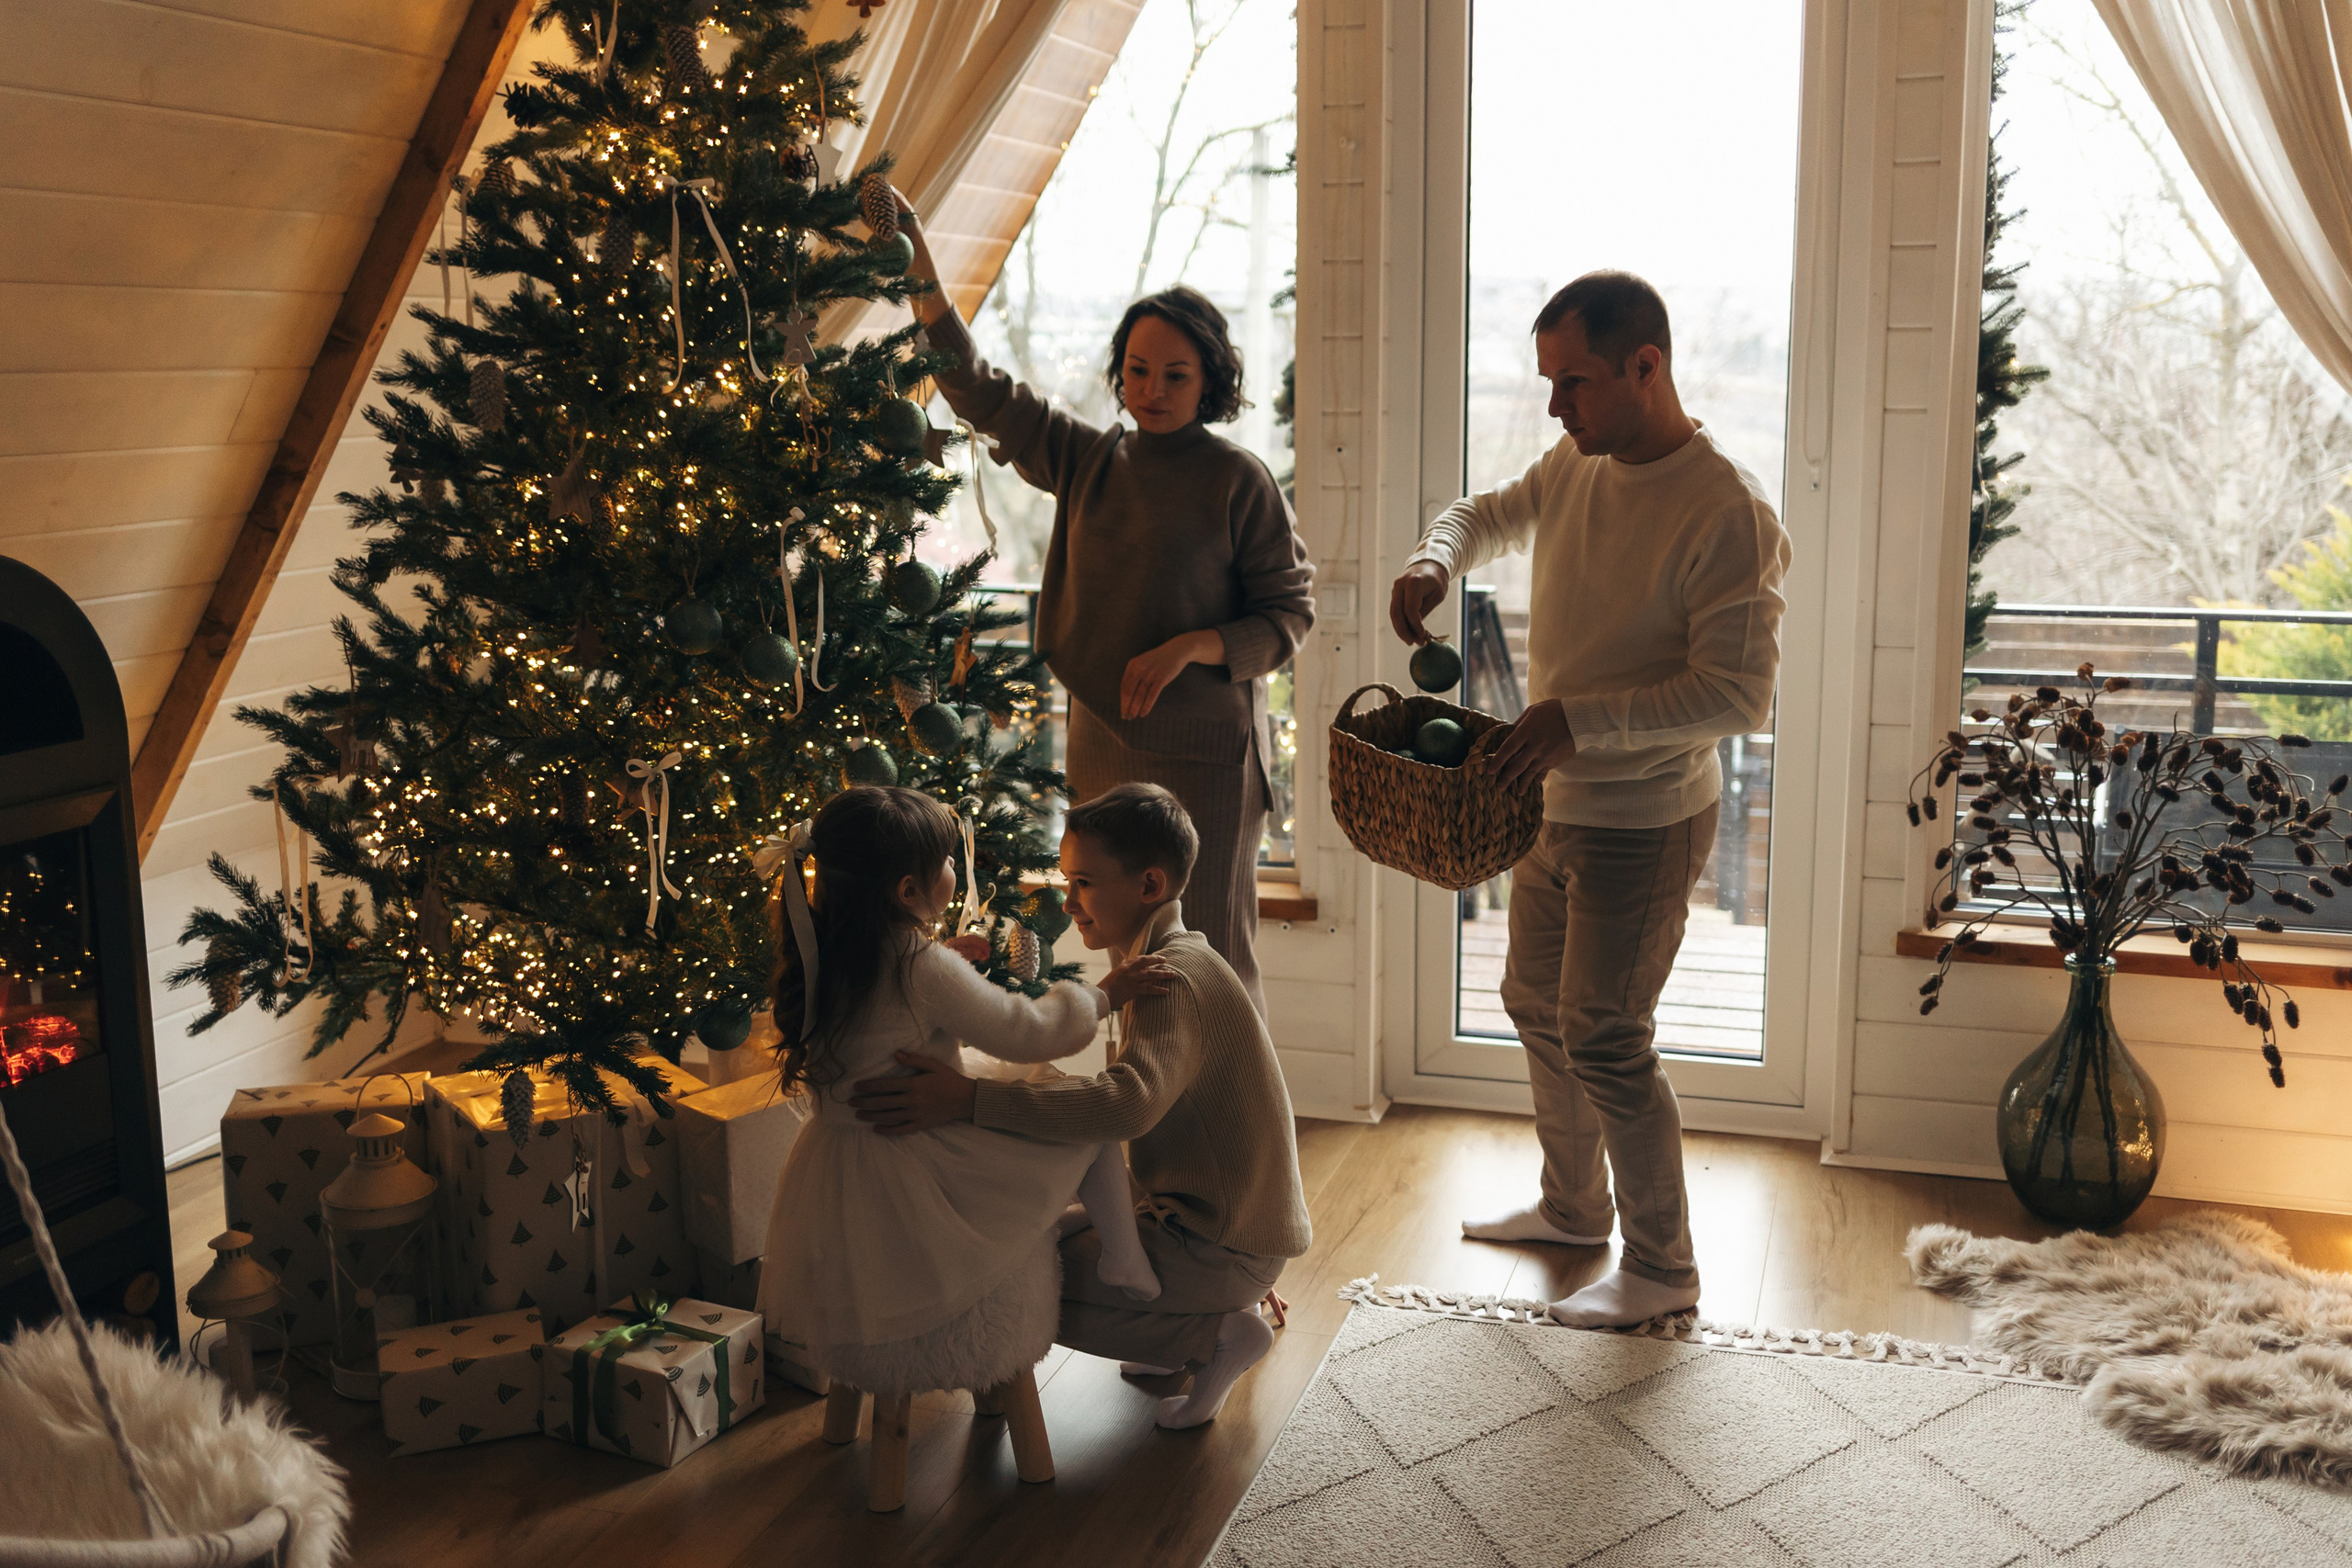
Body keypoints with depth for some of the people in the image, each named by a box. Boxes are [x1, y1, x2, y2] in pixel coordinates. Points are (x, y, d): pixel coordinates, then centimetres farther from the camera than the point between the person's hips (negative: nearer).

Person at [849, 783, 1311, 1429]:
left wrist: (970, 1100, -47)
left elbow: (1129, 1102, -42)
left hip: (1224, 1243, -10)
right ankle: (1219, 1306, 13)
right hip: (1218, 1221, 10)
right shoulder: (1171, 961, 12)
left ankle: (1220, 1335, -4)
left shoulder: (1173, 977, -23)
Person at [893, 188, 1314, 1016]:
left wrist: (1188, 647, -18)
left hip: (1203, 756, -5)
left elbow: (1289, 614, -3)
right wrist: (918, 263, -1)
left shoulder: (1238, 481, -5)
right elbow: (977, 389, 7)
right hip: (1103, 744, 5)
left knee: (1210, 957, -3)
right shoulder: (1086, 459, 7)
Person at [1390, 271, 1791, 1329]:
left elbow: (1738, 693, -25)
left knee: (1604, 1041, -3)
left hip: (1645, 823, -8)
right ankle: (1573, 1208, 39)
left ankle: (1663, 1269, 15)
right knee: (1538, 1006, 19)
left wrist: (1584, 718, -34)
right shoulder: (1574, 467, 2)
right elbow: (1484, 513, 20)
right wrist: (1435, 562, -4)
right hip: (1554, 803, 9)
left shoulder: (1726, 512, -23)